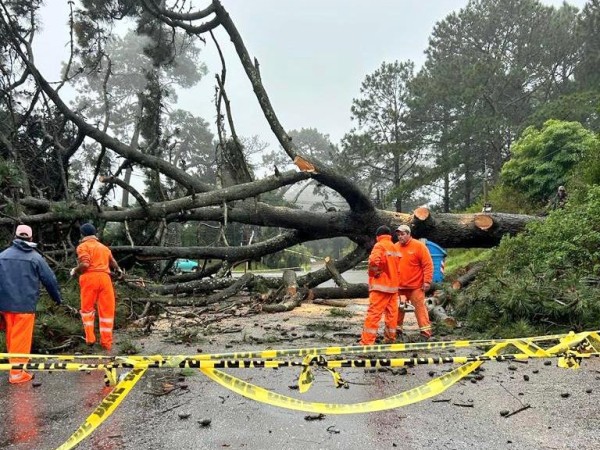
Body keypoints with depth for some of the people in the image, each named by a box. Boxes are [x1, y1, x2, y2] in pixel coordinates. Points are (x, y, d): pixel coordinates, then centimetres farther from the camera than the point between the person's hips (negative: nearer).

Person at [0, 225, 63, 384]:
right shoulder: (35, 257, -2)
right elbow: (50, 279, 1)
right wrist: (58, 298, 15)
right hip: (25, 304, -3)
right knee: (21, 338, 2)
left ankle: (14, 365, 30)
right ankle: (17, 373, 3)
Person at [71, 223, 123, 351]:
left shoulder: (83, 246, 4)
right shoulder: (104, 247, 22)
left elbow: (85, 264, -11)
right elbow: (112, 261, 35)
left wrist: (75, 270, 7)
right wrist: (118, 270, 55)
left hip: (89, 277, -4)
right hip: (104, 277, 4)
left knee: (87, 308, 13)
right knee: (106, 310, 6)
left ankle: (90, 338, 7)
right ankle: (106, 342, 8)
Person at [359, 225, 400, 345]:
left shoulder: (379, 246, -10)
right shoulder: (394, 247, 16)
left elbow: (374, 260, -27)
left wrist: (375, 272, -11)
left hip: (381, 285, -8)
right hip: (393, 285, 8)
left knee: (373, 313, -9)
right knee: (391, 312, 12)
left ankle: (367, 342, -12)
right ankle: (390, 338, 21)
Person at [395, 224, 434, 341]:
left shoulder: (419, 246, -6)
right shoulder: (395, 247, 7)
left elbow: (428, 265, -8)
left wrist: (427, 281, -13)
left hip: (415, 286, -5)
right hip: (399, 286, 5)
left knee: (420, 307, -3)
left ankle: (425, 331, 4)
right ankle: (397, 328, 24)